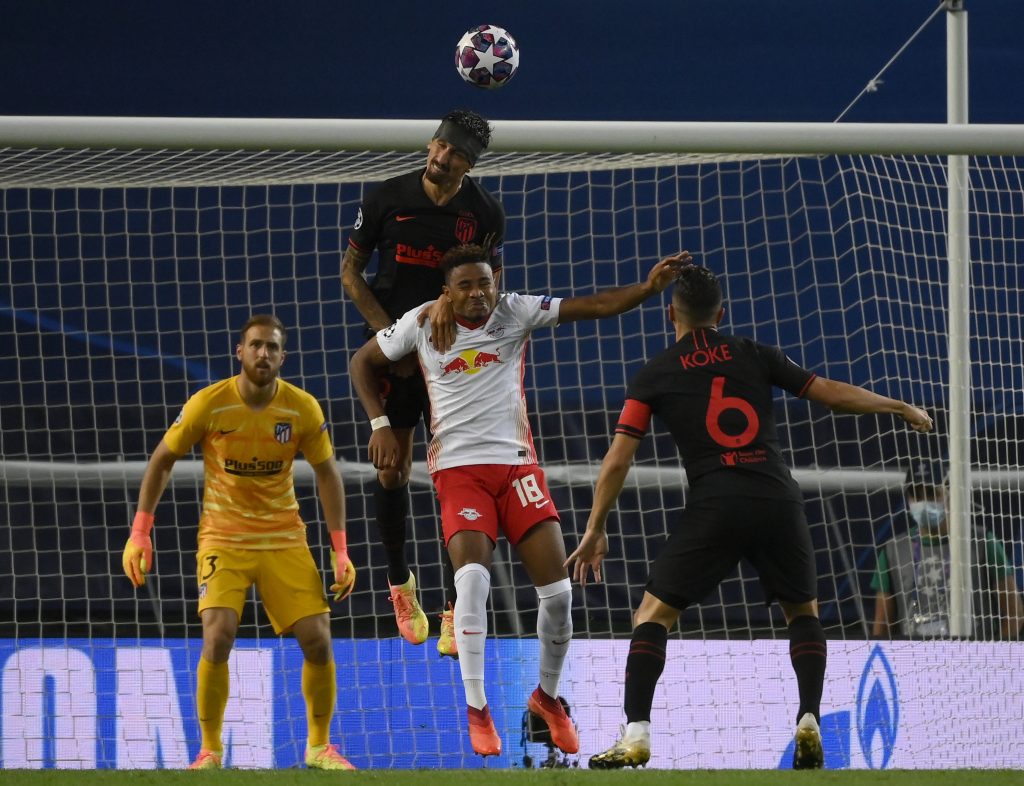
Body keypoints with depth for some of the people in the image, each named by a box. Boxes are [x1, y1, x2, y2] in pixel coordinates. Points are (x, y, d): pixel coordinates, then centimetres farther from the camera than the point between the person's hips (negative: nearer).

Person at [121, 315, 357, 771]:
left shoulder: (303, 409, -6)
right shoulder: (208, 404, -11)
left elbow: (327, 474, 5)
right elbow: (161, 461, 0)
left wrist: (340, 551, -1)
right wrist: (139, 535, -6)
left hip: (284, 540, 2)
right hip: (223, 540, -2)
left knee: (317, 639, -8)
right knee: (218, 636, -21)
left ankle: (319, 746, 14)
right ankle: (209, 750, -4)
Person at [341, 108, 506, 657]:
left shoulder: (485, 212, -5)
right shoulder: (389, 198, -5)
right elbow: (351, 271, 2)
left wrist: (452, 301, -30)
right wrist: (388, 333, -8)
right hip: (394, 353, 1)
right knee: (393, 469, 4)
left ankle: (454, 614, -6)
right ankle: (399, 583, 28)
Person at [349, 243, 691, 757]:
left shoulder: (515, 312, -2)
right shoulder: (422, 324, -1)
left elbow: (597, 306, -10)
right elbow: (362, 361, 14)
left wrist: (648, 288, -26)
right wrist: (380, 425, 3)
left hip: (517, 464, 2)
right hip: (459, 470, -2)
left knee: (557, 590, -5)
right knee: (473, 575, -25)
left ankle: (547, 697, 21)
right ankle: (476, 709, -14)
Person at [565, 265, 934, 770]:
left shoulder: (654, 376, 10)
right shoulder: (753, 355, 14)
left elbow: (618, 460, 5)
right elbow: (832, 394, 15)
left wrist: (595, 531, 11)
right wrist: (902, 408, 29)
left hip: (714, 507, -2)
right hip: (779, 501, 2)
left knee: (652, 615, 7)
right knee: (803, 612, 23)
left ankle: (636, 733, -9)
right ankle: (809, 720, 4)